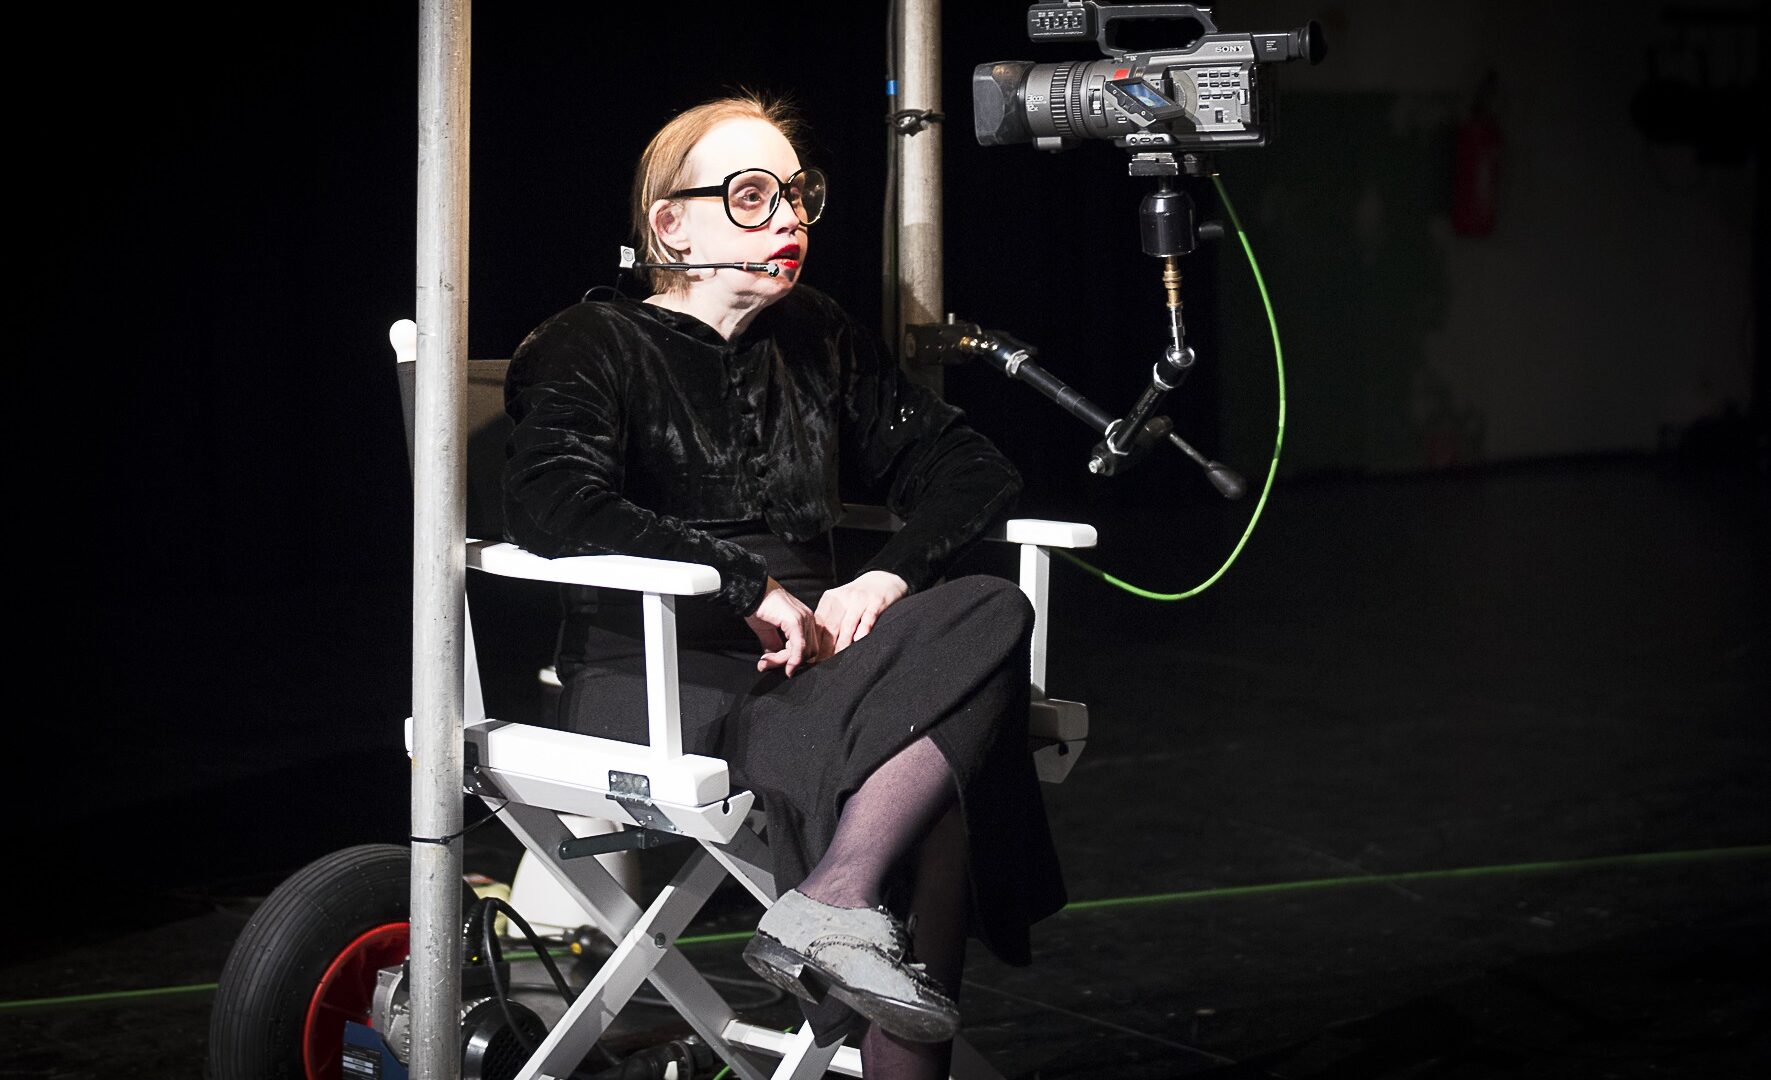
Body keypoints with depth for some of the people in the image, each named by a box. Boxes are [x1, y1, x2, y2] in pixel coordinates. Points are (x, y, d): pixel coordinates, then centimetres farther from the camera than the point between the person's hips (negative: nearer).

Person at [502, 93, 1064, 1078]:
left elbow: (976, 469, 17)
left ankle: (833, 905, -34)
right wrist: (751, 586, -18)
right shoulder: (594, 350, 4)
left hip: (806, 663, 6)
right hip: (658, 683, -6)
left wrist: (890, 576, -4)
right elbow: (552, 507, -15)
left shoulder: (819, 344, 20)